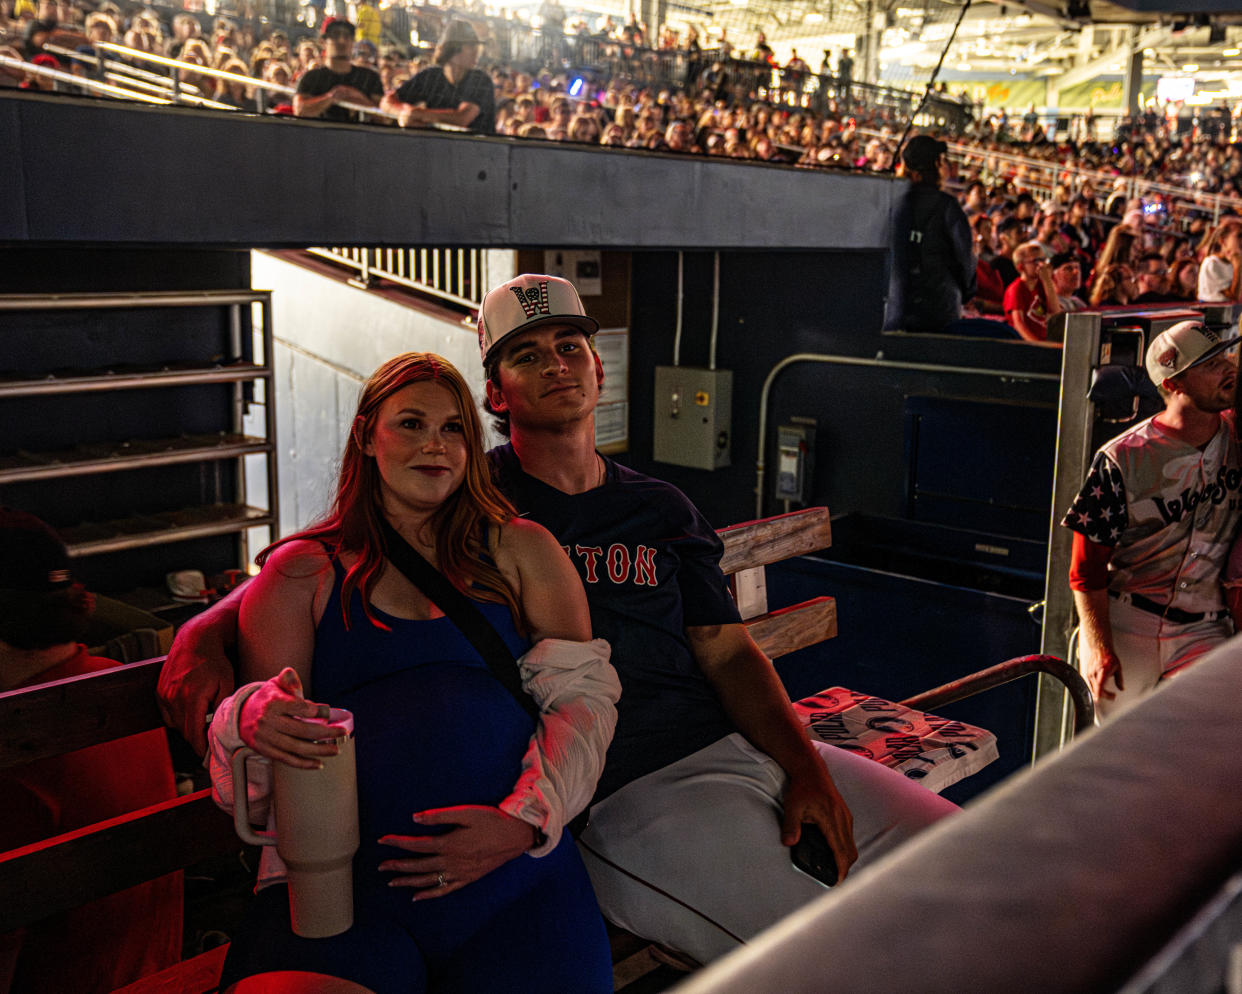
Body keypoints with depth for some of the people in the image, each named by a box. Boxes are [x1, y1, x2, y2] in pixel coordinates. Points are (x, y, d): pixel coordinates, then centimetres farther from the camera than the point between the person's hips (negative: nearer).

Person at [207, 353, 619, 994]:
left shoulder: (521, 551, 15)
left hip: (516, 875, 2)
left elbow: (584, 695, 7)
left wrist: (526, 819, -9)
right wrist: (252, 722, -16)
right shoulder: (302, 572, 14)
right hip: (336, 880, -1)